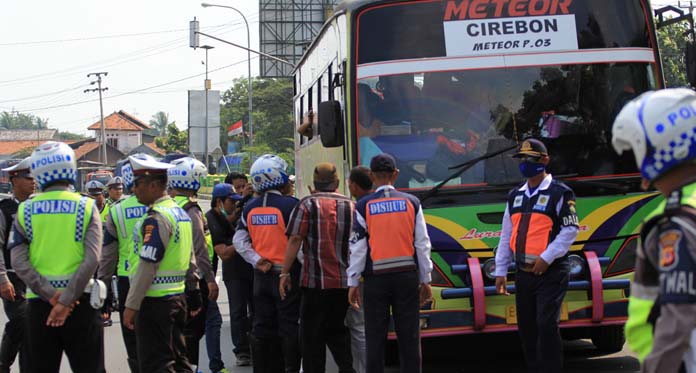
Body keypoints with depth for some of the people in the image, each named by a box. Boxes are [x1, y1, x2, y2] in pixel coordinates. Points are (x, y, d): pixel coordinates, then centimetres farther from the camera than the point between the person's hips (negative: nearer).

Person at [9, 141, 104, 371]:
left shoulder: (25, 211, 1)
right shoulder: (86, 207, -4)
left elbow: (19, 262, -8)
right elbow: (92, 260, -14)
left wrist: (50, 296, -10)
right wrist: (66, 301, -13)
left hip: (38, 302, 2)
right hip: (80, 301, -2)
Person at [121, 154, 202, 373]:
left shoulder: (156, 218, -16)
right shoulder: (181, 213, 13)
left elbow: (147, 265, -21)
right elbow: (190, 260, 19)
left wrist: (131, 305, -18)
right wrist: (194, 296, 23)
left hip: (155, 300, -9)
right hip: (178, 296, 9)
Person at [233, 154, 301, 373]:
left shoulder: (250, 208, 5)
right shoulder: (290, 205, -13)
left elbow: (239, 241, 5)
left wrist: (257, 260, 1)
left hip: (261, 276, 5)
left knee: (262, 328, 10)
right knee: (289, 326, -1)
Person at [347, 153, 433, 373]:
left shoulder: (364, 206, -3)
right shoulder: (411, 203, 2)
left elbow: (358, 247, -4)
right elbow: (422, 245, 3)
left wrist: (353, 283, 2)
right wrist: (425, 280, 10)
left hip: (376, 278, -1)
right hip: (407, 276, 1)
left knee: (375, 338, 4)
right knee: (409, 336, 5)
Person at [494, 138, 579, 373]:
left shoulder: (559, 193, -4)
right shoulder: (515, 196, 16)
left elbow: (570, 230, -10)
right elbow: (506, 236, 18)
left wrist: (546, 258, -17)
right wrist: (500, 271, 14)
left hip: (551, 272, -7)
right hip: (523, 274, 7)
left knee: (546, 324, -14)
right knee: (526, 327, 9)